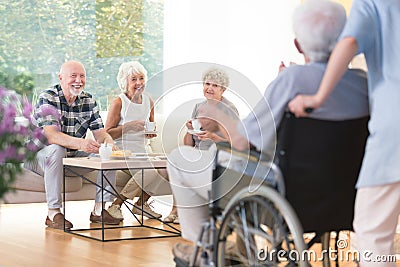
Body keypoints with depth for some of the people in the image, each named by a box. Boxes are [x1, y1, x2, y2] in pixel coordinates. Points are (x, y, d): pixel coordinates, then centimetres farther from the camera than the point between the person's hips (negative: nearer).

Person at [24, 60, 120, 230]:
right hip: (40, 154, -6)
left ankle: (99, 210, -5)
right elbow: (51, 135, -31)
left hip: (74, 156, 6)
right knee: (56, 150, -37)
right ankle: (53, 213, -32)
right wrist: (80, 143, -48)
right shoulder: (47, 98, -17)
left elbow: (100, 133, -1)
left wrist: (108, 141, -27)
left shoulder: (89, 101, 3)